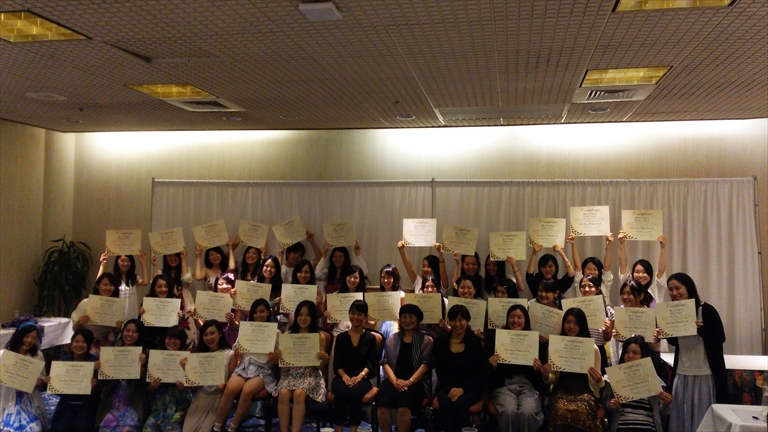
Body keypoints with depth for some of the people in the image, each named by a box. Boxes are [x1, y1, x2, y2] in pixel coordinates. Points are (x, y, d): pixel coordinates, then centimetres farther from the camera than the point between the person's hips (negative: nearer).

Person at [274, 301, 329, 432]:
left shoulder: (320, 336, 3)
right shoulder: (288, 334, 8)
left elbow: (320, 365, 4)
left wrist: (324, 358, -18)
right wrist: (278, 356, -13)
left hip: (310, 375, -2)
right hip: (290, 373, 2)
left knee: (299, 394, -31)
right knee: (283, 393, -28)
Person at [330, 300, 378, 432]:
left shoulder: (370, 338, 11)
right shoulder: (341, 337, 15)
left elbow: (371, 362, 1)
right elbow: (337, 362, 7)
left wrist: (360, 376, -17)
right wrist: (344, 376, -13)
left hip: (362, 378, -1)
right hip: (342, 377, 1)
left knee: (355, 392, -35)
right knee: (340, 392, -33)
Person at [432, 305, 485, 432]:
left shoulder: (476, 342, -2)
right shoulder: (441, 342, 4)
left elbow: (479, 373, -3)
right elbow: (439, 371, 4)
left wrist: (463, 389, -16)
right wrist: (450, 388, -13)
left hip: (470, 387, -1)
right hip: (447, 386, 2)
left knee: (459, 404, -32)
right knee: (445, 404, -30)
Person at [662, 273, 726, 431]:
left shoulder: (706, 310, -10)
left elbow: (720, 338, -12)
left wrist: (701, 328, -27)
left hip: (705, 374, -5)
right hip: (681, 373, 5)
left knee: (703, 417, 3)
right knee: (681, 416, 10)